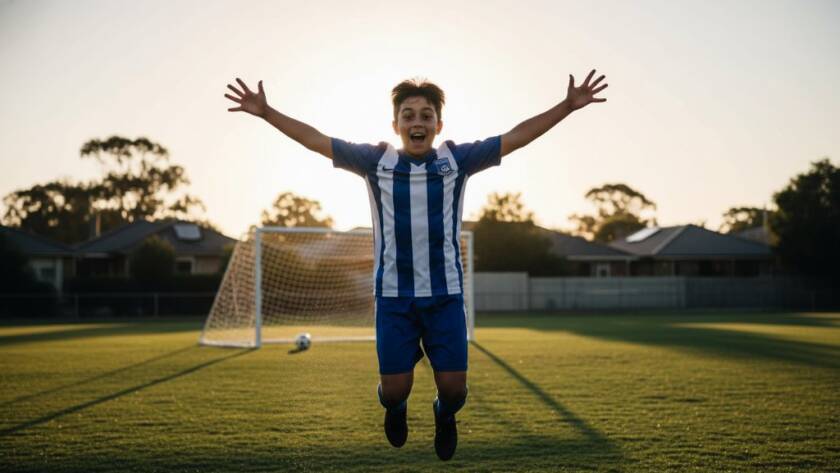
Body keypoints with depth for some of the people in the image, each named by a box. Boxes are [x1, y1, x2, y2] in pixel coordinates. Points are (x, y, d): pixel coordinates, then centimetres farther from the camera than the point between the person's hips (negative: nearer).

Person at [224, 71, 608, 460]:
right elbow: (317, 140, 2)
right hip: (392, 296, 0)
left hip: (445, 295, 0)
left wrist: (568, 105, -5)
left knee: (454, 387, -1)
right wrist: (266, 112, -3)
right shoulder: (377, 161, 1)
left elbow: (517, 136, 0)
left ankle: (444, 415, 38)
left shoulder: (457, 160, 1)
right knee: (393, 388, 1)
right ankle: (395, 409, 41)